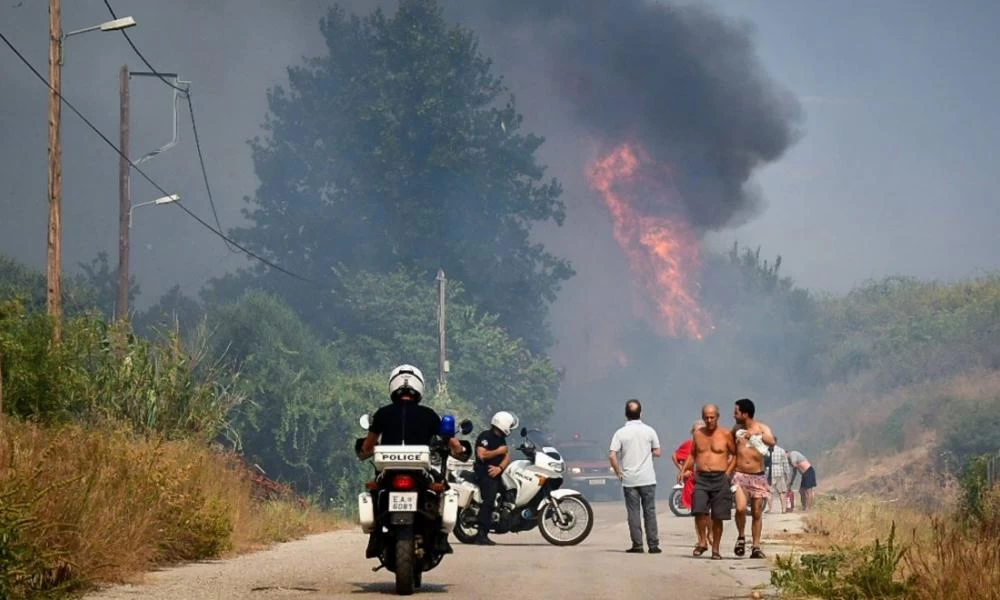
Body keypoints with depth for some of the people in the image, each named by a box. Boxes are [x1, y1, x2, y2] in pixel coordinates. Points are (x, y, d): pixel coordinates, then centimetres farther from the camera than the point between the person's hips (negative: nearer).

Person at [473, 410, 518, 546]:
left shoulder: (501, 439, 19)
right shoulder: (485, 436, -8)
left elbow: (507, 456, 10)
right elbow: (481, 454, -20)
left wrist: (500, 467, -10)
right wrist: (498, 451, -11)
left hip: (496, 473, 9)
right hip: (485, 473, -9)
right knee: (489, 500, -20)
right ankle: (481, 535, -22)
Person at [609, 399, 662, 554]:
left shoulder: (620, 433, -5)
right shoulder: (649, 431, -2)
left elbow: (612, 455, -12)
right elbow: (657, 452, 4)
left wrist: (618, 472, 0)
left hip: (629, 479, -1)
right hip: (647, 478, 1)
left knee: (633, 512, 4)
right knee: (650, 512, 5)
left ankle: (637, 545, 4)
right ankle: (653, 545, 4)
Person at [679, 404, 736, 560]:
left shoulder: (726, 434, 1)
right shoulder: (698, 434, 11)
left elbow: (736, 454, 7)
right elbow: (692, 454, 21)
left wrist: (728, 471, -3)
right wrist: (684, 470, 9)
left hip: (720, 478, -2)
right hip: (701, 478, 2)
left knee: (717, 517, 2)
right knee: (699, 511, -17)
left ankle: (715, 549, 12)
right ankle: (702, 543, -1)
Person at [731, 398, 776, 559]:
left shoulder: (762, 428, -3)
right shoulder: (737, 429, 6)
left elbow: (772, 442, -22)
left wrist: (755, 435, -27)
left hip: (758, 476, -1)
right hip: (740, 475, 1)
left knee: (757, 513, 4)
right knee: (741, 508, -20)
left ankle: (756, 547, 12)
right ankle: (741, 537, 3)